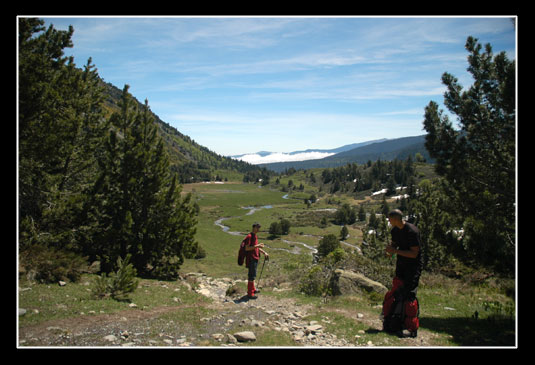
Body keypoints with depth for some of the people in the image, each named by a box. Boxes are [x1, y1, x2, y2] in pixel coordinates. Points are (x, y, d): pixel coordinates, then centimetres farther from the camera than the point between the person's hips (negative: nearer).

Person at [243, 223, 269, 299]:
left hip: (255, 258, 10)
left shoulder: (255, 236, 14)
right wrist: (257, 245, -23)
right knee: (252, 275, -7)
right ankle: (250, 294, -2)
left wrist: (264, 253, 17)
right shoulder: (249, 236, -16)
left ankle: (252, 289, 33)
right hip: (251, 259, -10)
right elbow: (246, 248, -22)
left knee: (252, 275, 20)